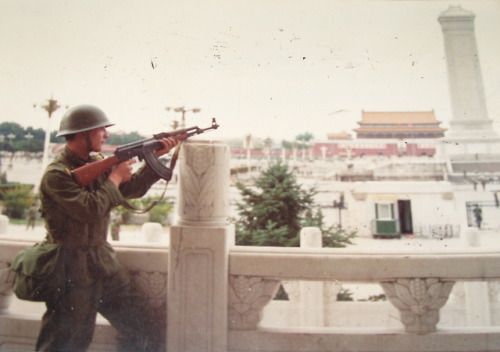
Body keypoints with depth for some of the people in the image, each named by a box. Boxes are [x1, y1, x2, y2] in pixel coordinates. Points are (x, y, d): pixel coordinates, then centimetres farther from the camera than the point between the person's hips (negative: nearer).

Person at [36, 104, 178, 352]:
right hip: (72, 270, -7)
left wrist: (156, 156, 0)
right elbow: (91, 209, -27)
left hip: (104, 260, 7)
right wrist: (115, 177, -12)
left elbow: (133, 189, 11)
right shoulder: (56, 174, -17)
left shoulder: (99, 163, 7)